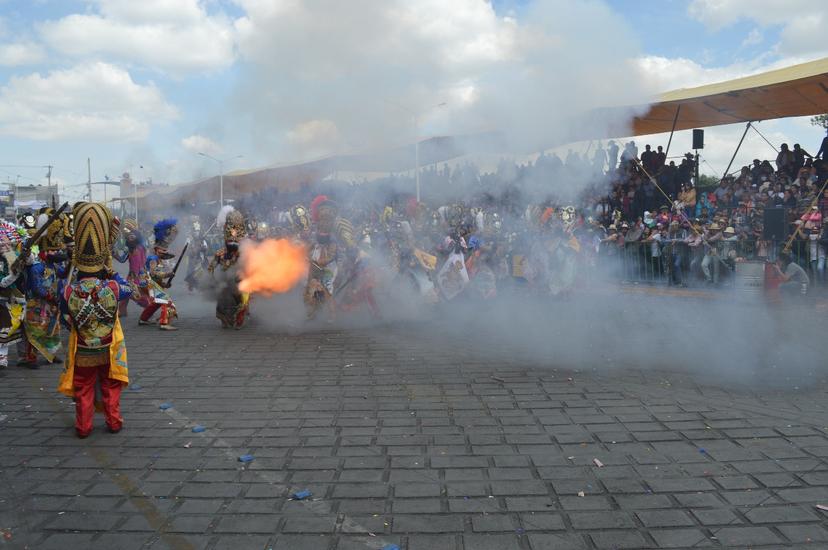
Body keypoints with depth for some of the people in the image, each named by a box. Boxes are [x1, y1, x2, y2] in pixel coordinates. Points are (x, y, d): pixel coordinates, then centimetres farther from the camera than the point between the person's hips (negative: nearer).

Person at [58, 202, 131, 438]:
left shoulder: (68, 292, -19)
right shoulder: (112, 287, -22)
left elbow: (67, 322, -4)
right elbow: (127, 289, 3)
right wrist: (110, 270, 6)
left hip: (83, 353, 0)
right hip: (108, 351, 0)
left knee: (83, 391, 15)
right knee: (110, 388, 18)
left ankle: (83, 427, 22)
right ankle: (114, 422, 25)